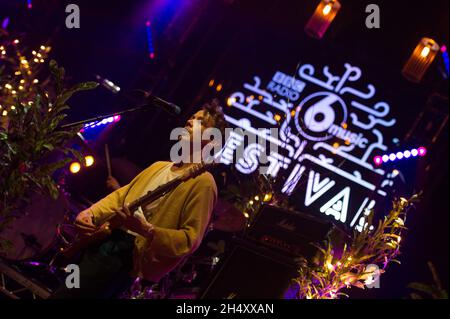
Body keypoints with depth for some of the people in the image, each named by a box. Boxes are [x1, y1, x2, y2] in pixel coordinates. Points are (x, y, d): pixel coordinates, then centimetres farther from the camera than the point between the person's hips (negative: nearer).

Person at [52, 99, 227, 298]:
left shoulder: (202, 181, -10)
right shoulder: (159, 166, 18)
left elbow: (191, 239, -16)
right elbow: (121, 195, 21)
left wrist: (147, 230, -27)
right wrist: (90, 213, 4)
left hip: (126, 255, -8)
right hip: (101, 240, 8)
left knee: (65, 293, -10)